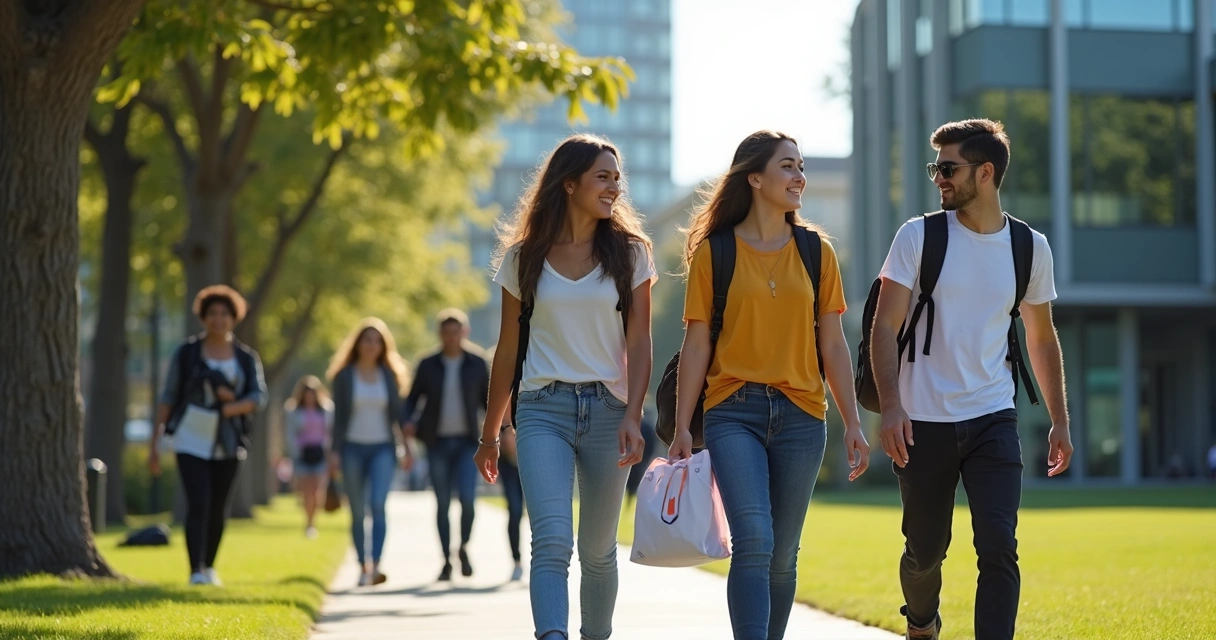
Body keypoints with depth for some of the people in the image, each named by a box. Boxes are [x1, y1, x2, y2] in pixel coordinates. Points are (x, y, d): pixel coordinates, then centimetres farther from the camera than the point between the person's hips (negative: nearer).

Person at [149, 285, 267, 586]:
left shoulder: (246, 358, 5)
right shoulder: (186, 354, 0)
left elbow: (259, 397, -6)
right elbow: (168, 398, 1)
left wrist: (232, 407, -26)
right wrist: (154, 443, -2)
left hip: (227, 443, 2)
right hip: (191, 440, -2)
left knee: (218, 508, 8)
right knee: (197, 504, -14)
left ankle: (209, 566, 26)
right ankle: (196, 572, -18)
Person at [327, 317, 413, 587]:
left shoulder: (389, 375, 7)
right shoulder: (344, 376, 3)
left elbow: (397, 413, 10)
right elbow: (338, 416, 4)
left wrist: (406, 446, 5)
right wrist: (335, 451, -2)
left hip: (382, 448, 0)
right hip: (353, 447, 0)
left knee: (378, 505, -17)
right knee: (358, 512, 3)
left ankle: (376, 565, -24)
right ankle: (364, 567, 10)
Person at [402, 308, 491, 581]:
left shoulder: (477, 363, 4)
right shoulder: (427, 366, 4)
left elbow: (486, 399, 12)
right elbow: (412, 398, 9)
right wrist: (408, 421, -10)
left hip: (467, 441, -1)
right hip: (438, 443, 1)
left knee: (468, 498, -14)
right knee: (443, 504, 2)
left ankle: (464, 547, 9)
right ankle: (447, 561, 11)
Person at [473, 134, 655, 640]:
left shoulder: (629, 253, 6)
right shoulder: (525, 257, 6)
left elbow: (638, 343, 2)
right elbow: (508, 350, 12)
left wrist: (632, 416, -13)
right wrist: (489, 435, 15)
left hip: (608, 409, 1)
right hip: (543, 408, -1)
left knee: (598, 550, 9)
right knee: (552, 541, -18)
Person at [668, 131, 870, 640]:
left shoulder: (816, 252, 10)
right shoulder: (715, 252, 2)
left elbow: (832, 345, 10)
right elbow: (696, 345, 2)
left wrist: (853, 422, 5)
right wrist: (681, 427, -2)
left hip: (800, 412, 3)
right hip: (734, 411, -3)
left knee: (782, 554, 6)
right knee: (753, 540, -18)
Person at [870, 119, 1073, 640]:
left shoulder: (1030, 247, 4)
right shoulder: (919, 236, -3)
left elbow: (1042, 340, 15)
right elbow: (885, 327, -6)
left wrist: (1060, 420, 11)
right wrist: (890, 406, -18)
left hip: (993, 421, 1)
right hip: (924, 422, -1)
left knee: (999, 548, -13)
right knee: (925, 548, 11)